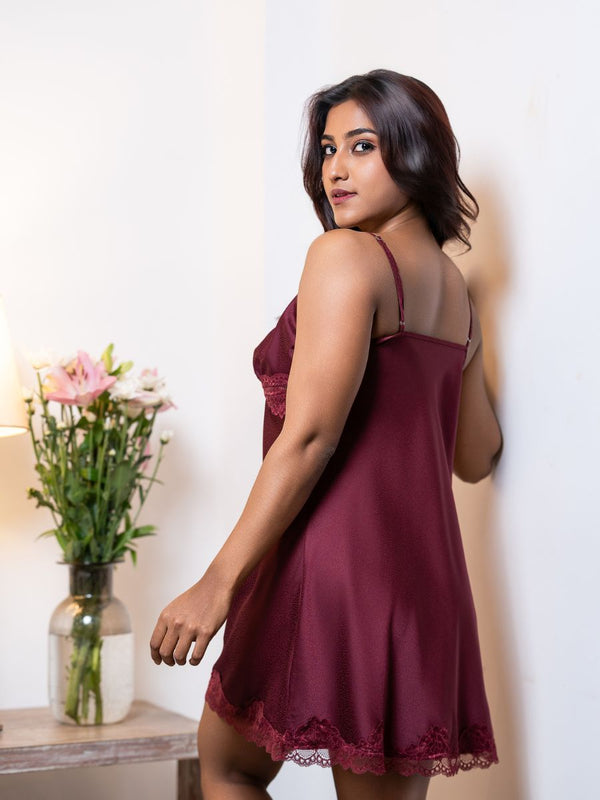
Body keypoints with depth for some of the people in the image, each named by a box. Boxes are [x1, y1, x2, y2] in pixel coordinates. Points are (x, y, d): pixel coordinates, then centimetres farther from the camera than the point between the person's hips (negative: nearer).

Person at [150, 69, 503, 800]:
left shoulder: (346, 255, -9)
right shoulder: (455, 288, 15)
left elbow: (309, 435, -17)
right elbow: (476, 458, 22)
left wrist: (218, 582, -16)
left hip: (333, 567, -8)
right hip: (423, 579, 8)